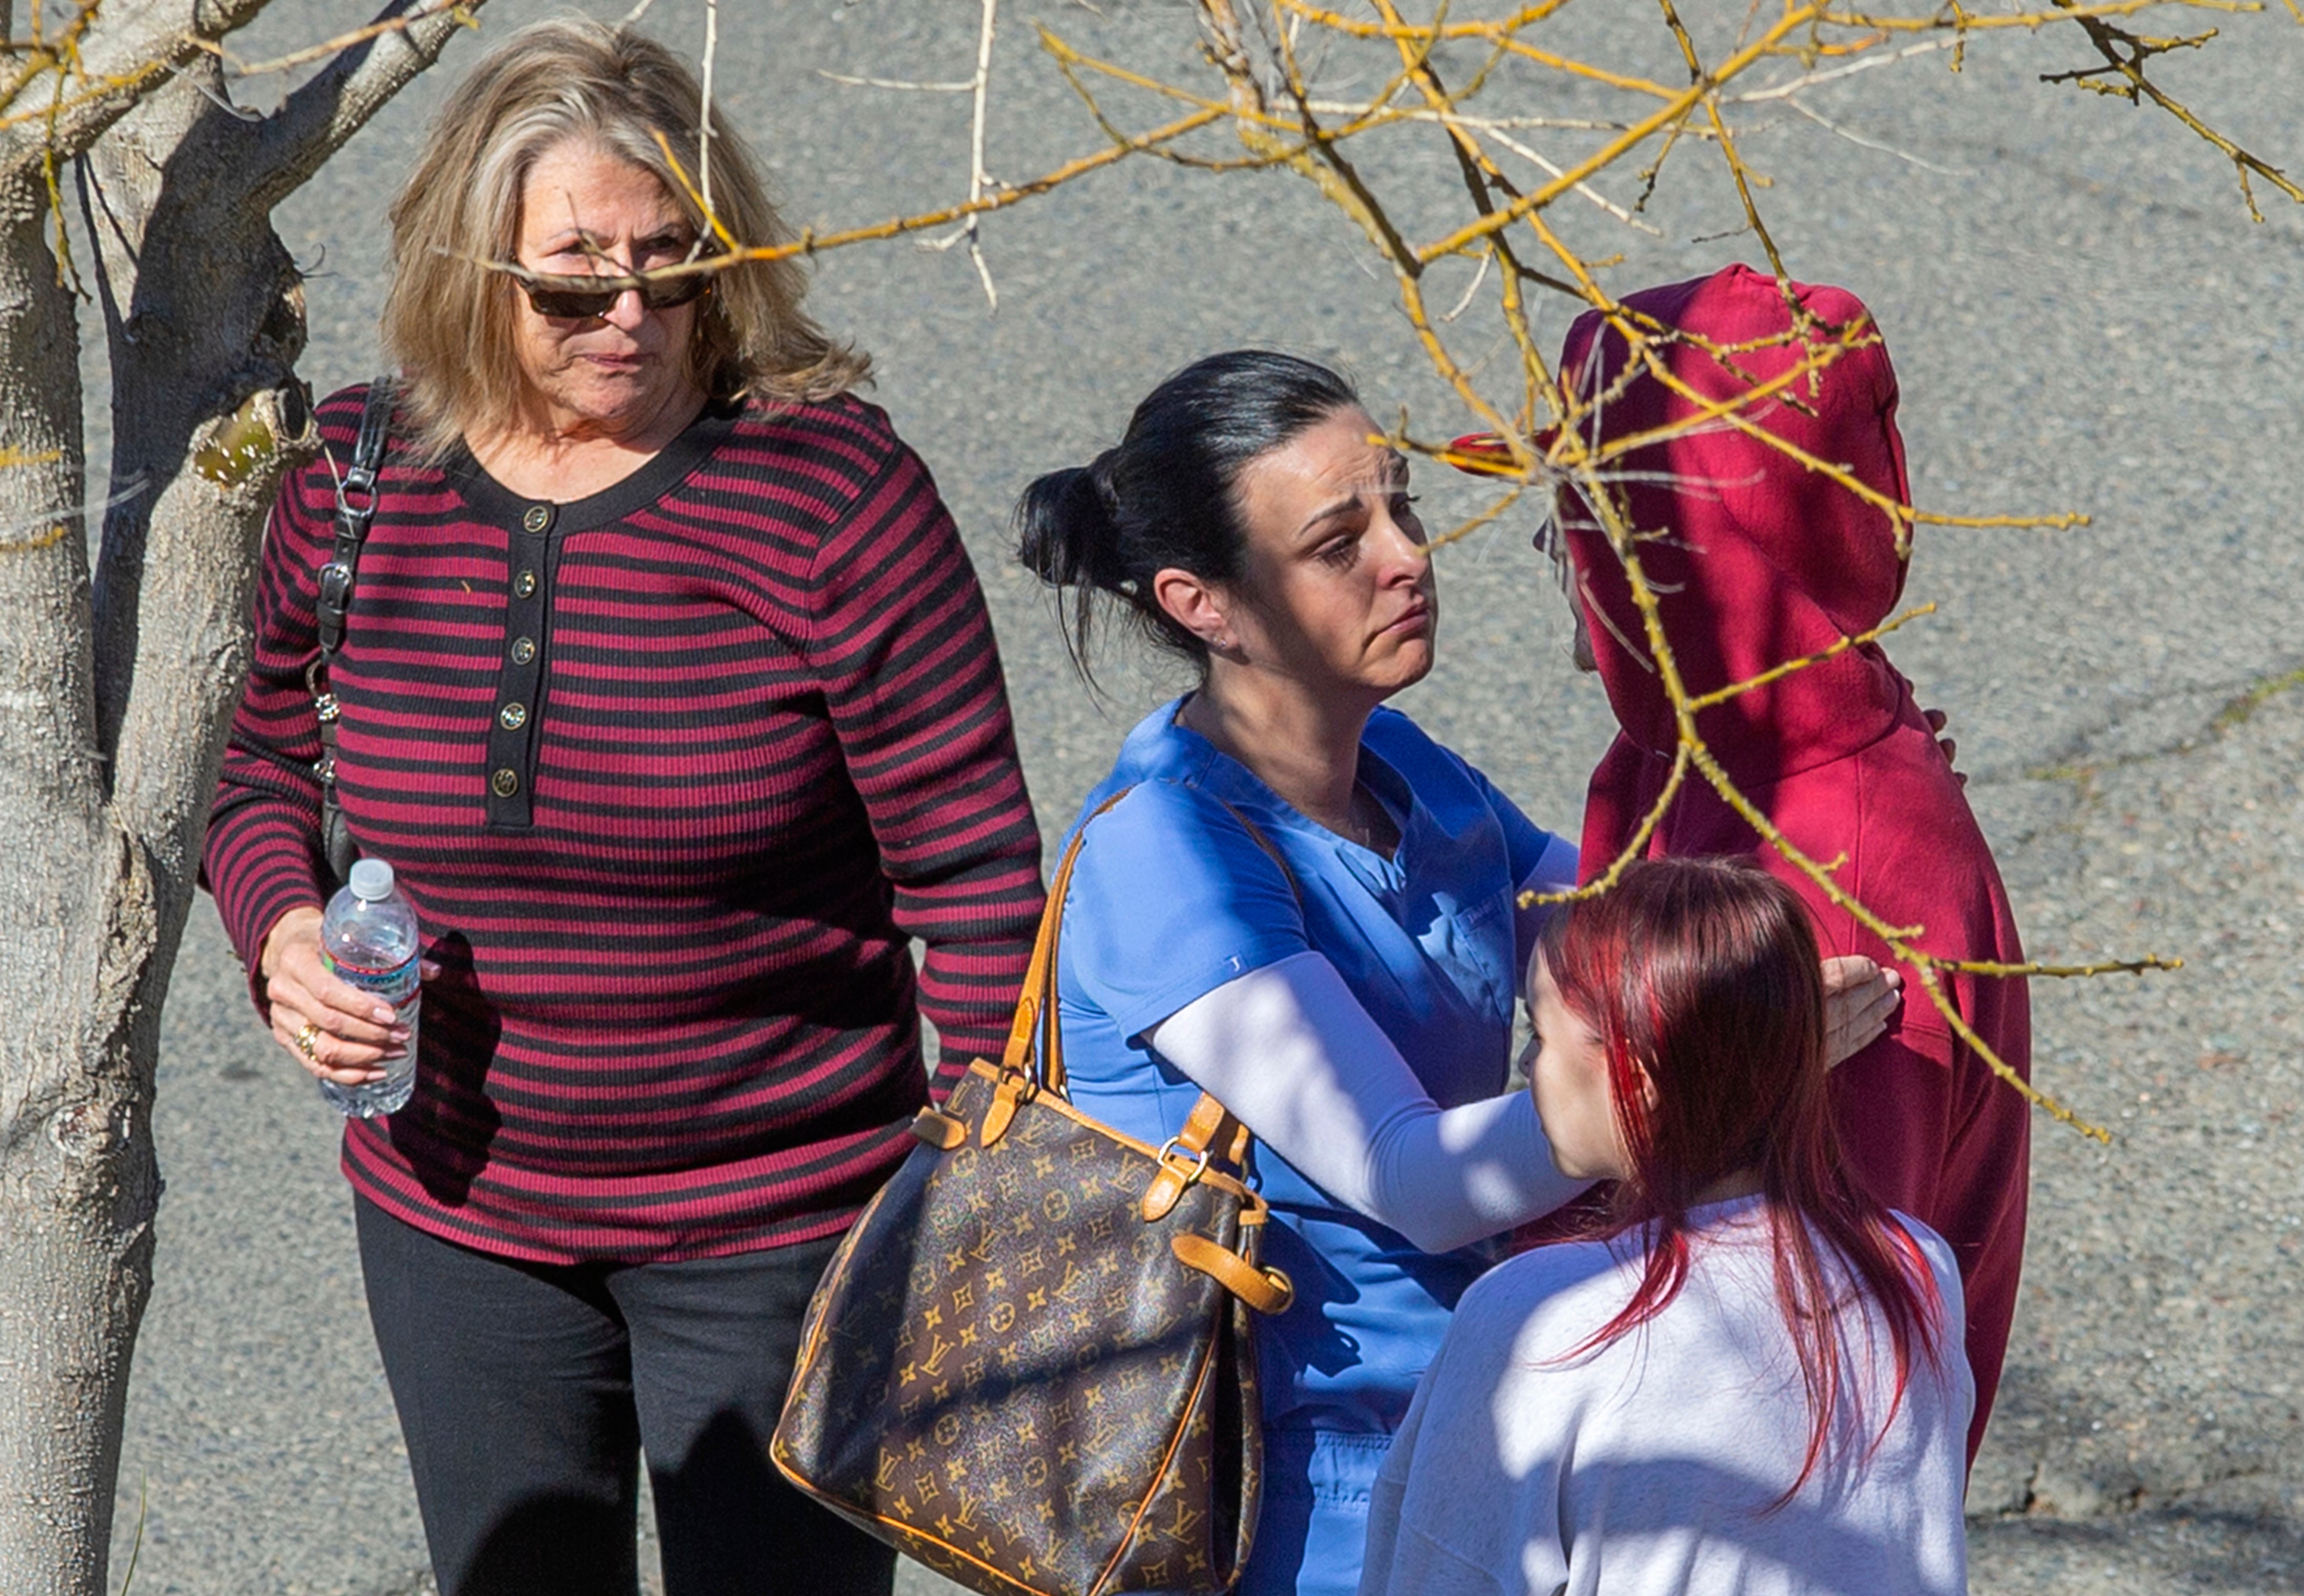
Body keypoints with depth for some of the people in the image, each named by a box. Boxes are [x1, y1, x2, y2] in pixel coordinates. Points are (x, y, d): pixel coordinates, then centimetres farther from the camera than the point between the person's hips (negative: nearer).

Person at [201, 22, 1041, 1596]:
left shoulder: (831, 488, -15)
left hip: (776, 1234, -4)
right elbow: (268, 784, 12)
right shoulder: (357, 488, -3)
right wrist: (283, 933, -11)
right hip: (459, 1223, 4)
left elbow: (970, 864, -11)